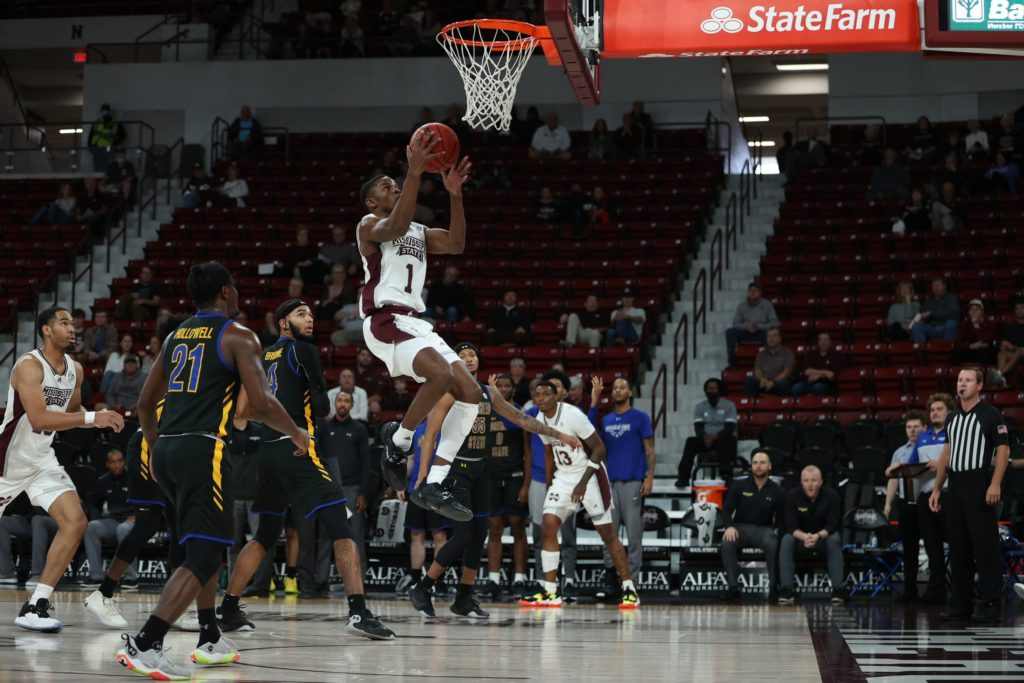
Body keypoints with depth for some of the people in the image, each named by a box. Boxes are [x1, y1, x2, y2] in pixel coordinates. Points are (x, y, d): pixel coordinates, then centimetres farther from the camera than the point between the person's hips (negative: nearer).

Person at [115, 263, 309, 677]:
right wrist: (297, 434, 6)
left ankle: (210, 641, 27)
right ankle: (144, 644, -22)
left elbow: (146, 402, 23)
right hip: (203, 451, -8)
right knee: (203, 557, -9)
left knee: (206, 545, 24)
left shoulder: (176, 336, 18)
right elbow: (261, 404, -11)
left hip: (166, 451, 8)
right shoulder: (238, 336, -2)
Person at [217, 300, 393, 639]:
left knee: (265, 536, 21)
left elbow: (243, 411, 18)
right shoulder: (303, 350, -3)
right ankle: (359, 612, -22)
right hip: (298, 448, -8)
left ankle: (228, 610, 20)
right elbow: (323, 407, -4)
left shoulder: (263, 356, 18)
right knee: (341, 529, -10)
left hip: (268, 450, 8)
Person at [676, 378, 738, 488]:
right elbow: (698, 427, 0)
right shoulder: (700, 407, 10)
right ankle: (683, 478, -36)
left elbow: (730, 427, -10)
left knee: (724, 442, -39)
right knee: (691, 442, -28)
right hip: (705, 439, 3)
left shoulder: (729, 405, 0)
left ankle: (725, 475, -52)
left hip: (724, 439, -3)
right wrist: (705, 437, -23)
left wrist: (715, 437, -27)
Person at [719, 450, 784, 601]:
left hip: (764, 529, 0)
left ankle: (773, 586, -28)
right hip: (741, 527, 1)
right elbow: (727, 509, 4)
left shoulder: (776, 491, 4)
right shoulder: (739, 486, 5)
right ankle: (733, 586, -30)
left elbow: (781, 519, 6)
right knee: (727, 543, -34)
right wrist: (729, 526, -15)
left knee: (772, 544, -37)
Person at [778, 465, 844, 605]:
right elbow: (791, 526, -17)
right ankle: (786, 589, -35)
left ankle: (838, 589, -34)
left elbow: (832, 525, -19)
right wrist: (804, 537, -40)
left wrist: (818, 536, -40)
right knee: (786, 540, -30)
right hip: (800, 535, 1)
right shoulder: (792, 496, -14)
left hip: (824, 535, -1)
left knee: (834, 540, -33)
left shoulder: (831, 496, -15)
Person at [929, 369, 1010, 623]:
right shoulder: (952, 417, 17)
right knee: (958, 547, 7)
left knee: (985, 546, -7)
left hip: (979, 486, -7)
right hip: (955, 486, 7)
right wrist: (937, 488, 16)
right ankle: (961, 604, 12)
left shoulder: (990, 414, -3)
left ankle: (990, 604, -5)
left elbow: (1003, 450, -8)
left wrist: (995, 484, -18)